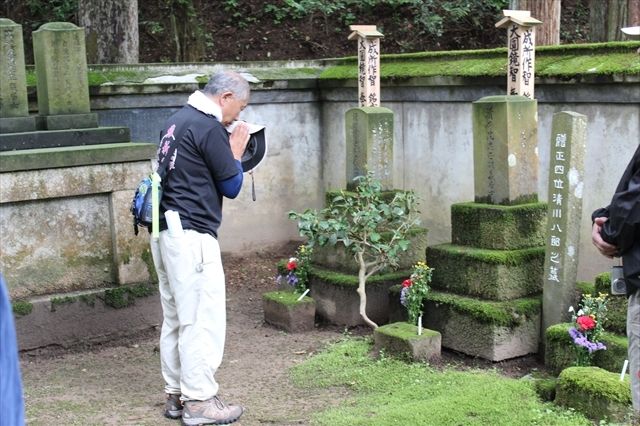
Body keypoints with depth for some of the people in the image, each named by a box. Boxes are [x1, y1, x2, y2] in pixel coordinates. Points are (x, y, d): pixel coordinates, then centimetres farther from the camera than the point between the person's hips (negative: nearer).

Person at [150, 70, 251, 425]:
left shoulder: (178, 120, 15)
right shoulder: (209, 129, -13)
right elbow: (231, 186, -8)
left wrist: (227, 150, 13)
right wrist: (236, 151, 5)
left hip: (166, 232, 10)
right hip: (191, 235, -10)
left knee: (175, 318, 13)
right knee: (203, 318, -4)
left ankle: (176, 395, 20)